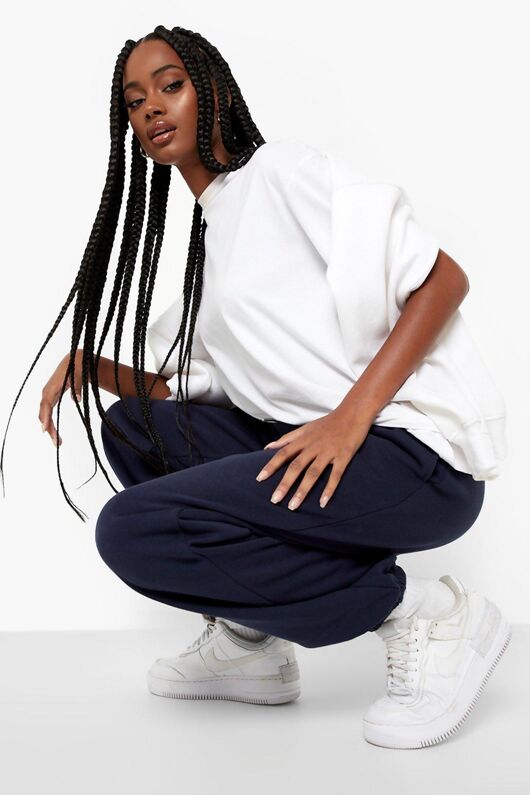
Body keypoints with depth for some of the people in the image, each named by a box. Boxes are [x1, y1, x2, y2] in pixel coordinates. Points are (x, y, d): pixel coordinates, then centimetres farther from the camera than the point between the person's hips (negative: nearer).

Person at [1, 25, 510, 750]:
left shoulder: (281, 170, -2)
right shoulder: (210, 235, 23)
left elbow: (444, 278, -13)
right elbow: (183, 390, 18)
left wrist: (350, 417, -22)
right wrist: (90, 364, 2)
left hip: (416, 447, -9)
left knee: (131, 530, -18)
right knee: (132, 429, 14)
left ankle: (423, 614, -11)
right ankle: (251, 642, 10)